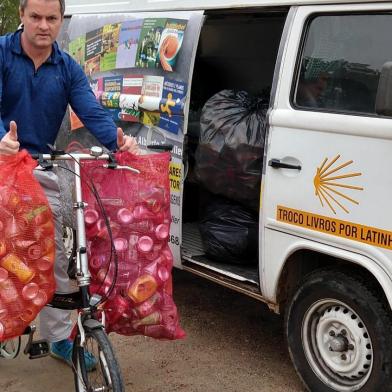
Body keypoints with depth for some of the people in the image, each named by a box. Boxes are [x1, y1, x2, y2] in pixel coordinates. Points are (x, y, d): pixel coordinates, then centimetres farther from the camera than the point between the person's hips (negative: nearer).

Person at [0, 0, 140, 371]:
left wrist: (118, 141, -29)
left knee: (54, 258, 10)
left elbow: (92, 113, -8)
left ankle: (59, 337, 23)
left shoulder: (68, 68, 2)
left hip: (42, 171, 4)